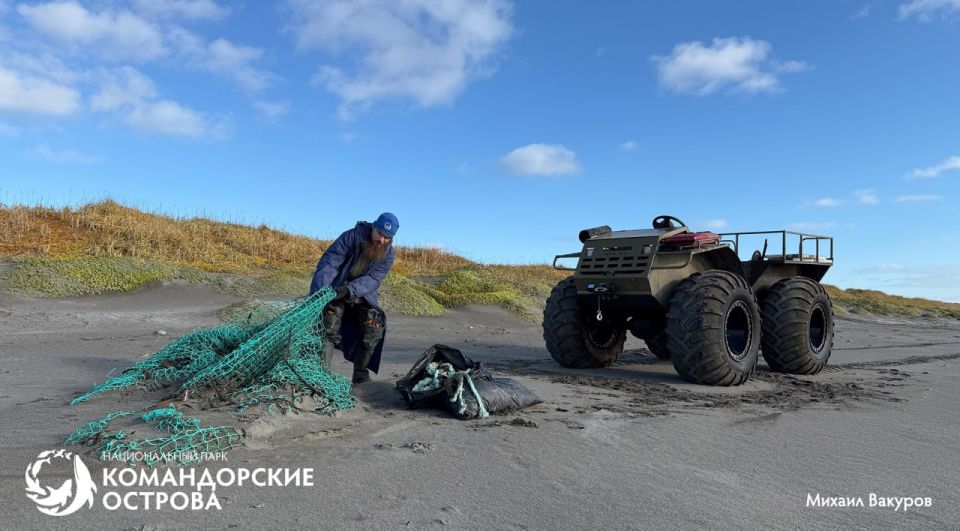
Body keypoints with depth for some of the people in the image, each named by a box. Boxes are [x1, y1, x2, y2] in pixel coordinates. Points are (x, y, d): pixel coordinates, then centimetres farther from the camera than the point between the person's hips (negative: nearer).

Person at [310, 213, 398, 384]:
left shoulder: (388, 254, -11)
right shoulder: (352, 237, -21)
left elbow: (373, 279, -21)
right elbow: (329, 262, -27)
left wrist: (350, 289, -38)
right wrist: (318, 291, -39)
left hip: (363, 295, 3)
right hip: (336, 291, -3)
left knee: (374, 327, -10)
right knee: (328, 329, -18)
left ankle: (360, 375, 3)